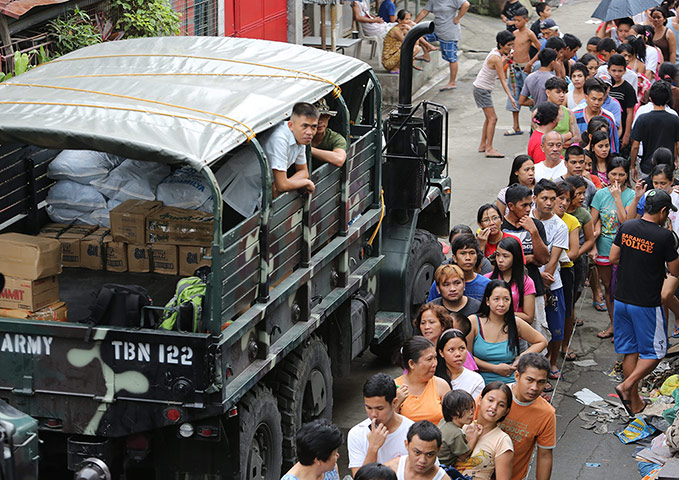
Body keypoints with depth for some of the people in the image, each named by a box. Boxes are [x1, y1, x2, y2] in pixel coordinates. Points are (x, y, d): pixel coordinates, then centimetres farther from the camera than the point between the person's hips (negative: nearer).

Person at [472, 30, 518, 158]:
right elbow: (503, 80, -26)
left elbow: (499, 69, 19)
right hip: (482, 89, -10)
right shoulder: (496, 58, -24)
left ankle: (483, 145, 25)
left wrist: (505, 60, 6)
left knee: (489, 118, 17)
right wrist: (510, 97, -29)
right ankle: (489, 149, -10)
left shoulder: (496, 52, 3)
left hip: (485, 89, 10)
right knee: (492, 118, -11)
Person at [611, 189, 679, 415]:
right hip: (646, 303, -6)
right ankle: (627, 385, -7)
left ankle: (635, 403, 20)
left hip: (622, 299, 6)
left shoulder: (626, 227, -2)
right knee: (655, 352, 10)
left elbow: (613, 258, 5)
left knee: (630, 351, 14)